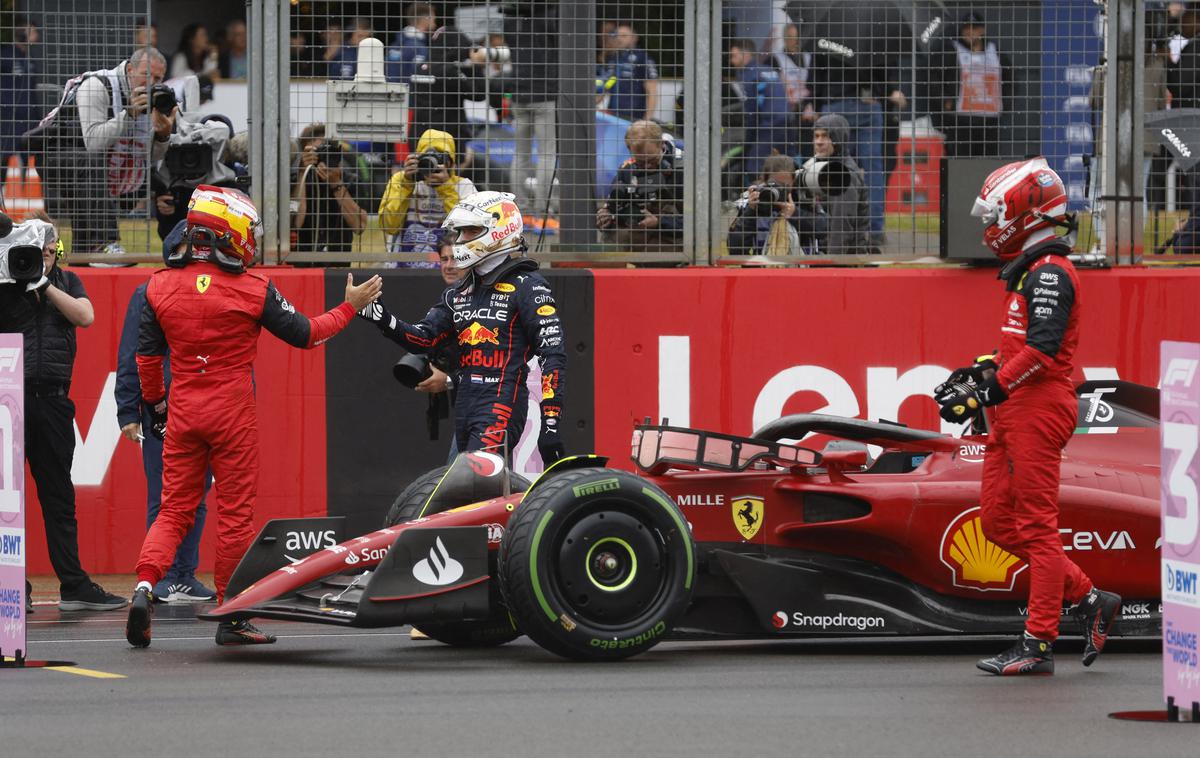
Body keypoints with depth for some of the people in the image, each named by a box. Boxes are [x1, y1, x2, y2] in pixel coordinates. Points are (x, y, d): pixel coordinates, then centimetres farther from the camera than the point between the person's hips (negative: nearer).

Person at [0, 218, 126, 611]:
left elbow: (85, 316, -2)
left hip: (53, 399, 4)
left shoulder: (66, 282, 14)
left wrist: (45, 285, -8)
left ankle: (73, 585, 12)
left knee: (59, 495, 9)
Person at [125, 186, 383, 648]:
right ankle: (231, 618, 8)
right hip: (232, 413, -3)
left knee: (175, 509, 9)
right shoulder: (252, 290, -8)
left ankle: (145, 584, -16)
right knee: (235, 511, 5)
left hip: (182, 412, 3)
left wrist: (156, 406, 21)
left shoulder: (161, 287, 2)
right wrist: (350, 307, 16)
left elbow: (147, 356, 7)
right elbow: (305, 334, 1)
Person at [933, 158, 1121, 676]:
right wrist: (981, 373, 13)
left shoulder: (1049, 273, -13)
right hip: (1014, 417, 10)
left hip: (1038, 410, -10)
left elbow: (1042, 350, -22)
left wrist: (989, 391, -20)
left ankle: (1039, 645, -5)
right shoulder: (1028, 270, 19)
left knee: (1036, 526, -7)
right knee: (999, 522, 10)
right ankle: (1088, 599, 17)